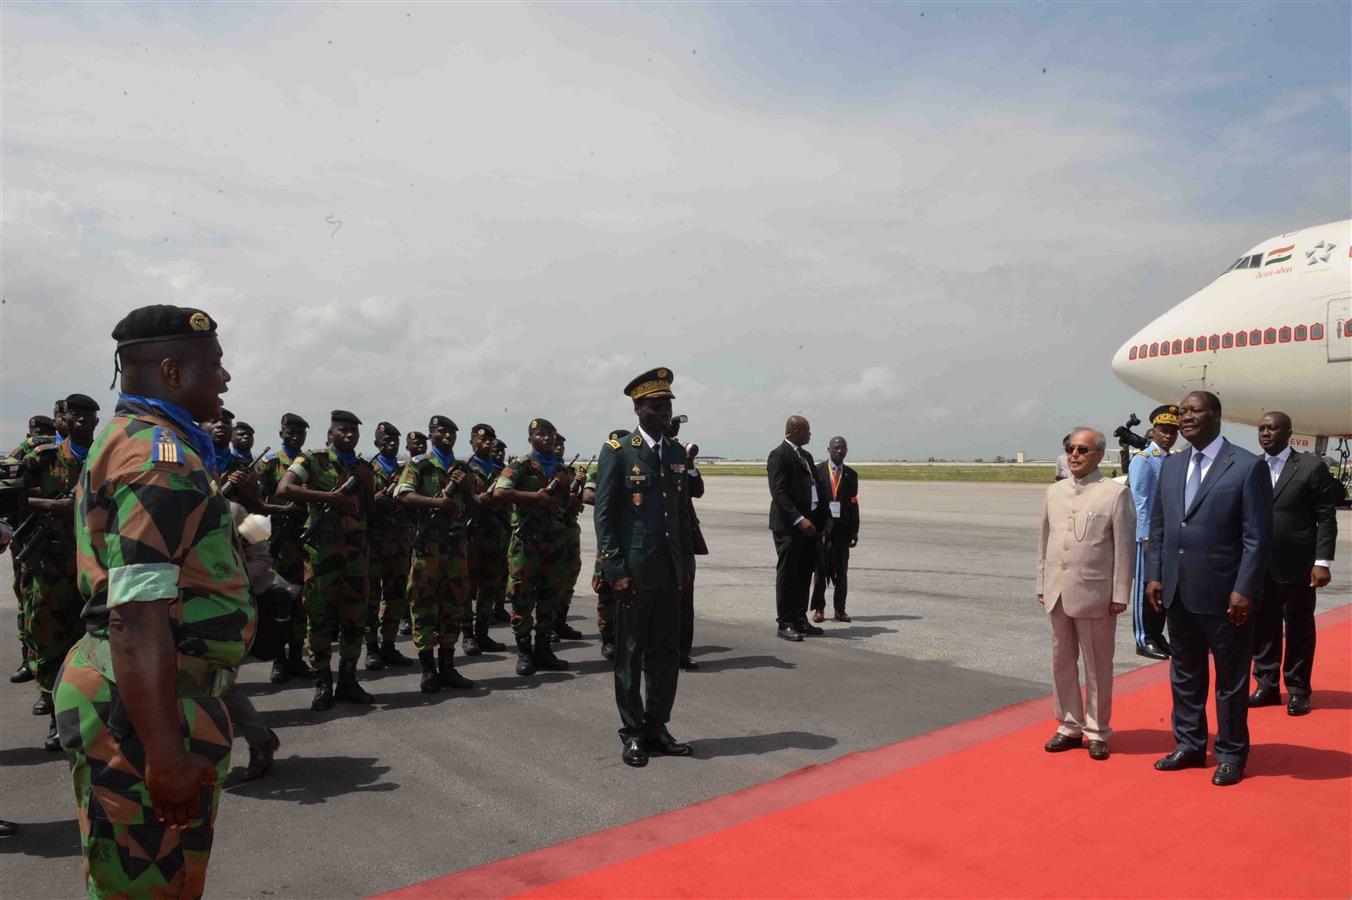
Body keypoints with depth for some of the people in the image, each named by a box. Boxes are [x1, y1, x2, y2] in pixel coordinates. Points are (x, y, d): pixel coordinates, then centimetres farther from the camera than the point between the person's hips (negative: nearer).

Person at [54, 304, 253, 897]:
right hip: (149, 710, -11)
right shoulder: (161, 454, -20)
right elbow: (136, 617, -27)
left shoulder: (125, 440, 15)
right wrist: (165, 755, -26)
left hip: (109, 686, 11)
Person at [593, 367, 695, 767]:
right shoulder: (617, 452, -5)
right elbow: (603, 514, -8)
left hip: (669, 569, 6)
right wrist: (615, 569, -13)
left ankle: (656, 728, 25)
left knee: (666, 653, 11)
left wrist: (685, 562, 12)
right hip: (634, 569, -5)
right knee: (630, 654, 5)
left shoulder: (676, 453, 13)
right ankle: (633, 734, 17)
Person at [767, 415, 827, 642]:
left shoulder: (806, 456, 18)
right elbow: (779, 492, -17)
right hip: (788, 525, -8)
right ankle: (785, 623, 3)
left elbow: (817, 487, 21)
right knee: (787, 574, -3)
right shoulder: (779, 455, -9)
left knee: (804, 573, 12)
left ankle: (800, 620, 21)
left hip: (809, 524, 8)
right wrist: (799, 519, -24)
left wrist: (824, 516, 10)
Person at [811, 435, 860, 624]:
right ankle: (819, 608, 12)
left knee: (841, 570, 4)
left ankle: (840, 609, 12)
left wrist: (854, 531, 4)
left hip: (842, 528, 2)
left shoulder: (851, 474, 9)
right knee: (820, 568, 4)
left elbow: (853, 503, 8)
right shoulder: (817, 470, 2)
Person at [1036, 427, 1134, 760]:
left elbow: (1124, 547, -6)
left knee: (1097, 665, 7)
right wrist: (1041, 584, 11)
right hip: (1058, 592, 5)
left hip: (1095, 594, -5)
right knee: (1062, 661, 12)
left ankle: (1097, 731, 20)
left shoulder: (1115, 493, -5)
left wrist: (1120, 594, -9)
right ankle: (1069, 726, 25)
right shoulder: (1054, 492, 10)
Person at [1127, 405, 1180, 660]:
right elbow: (1140, 501, -14)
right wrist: (1146, 537, -17)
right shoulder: (1143, 460, -11)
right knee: (1145, 588, 1)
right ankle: (1144, 641, 8)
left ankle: (1157, 636, 23)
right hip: (1149, 536, -7)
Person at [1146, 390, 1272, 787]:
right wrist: (1154, 575, 5)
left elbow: (1258, 536, -11)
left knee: (1230, 679, 9)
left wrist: (1244, 590, -15)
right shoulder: (1171, 466, 9)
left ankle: (1230, 754, 24)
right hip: (1178, 594, 6)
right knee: (1185, 675, 16)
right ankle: (1189, 745, 30)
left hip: (1224, 597, -5)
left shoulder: (1248, 466, -8)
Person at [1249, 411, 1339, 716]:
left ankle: (1298, 690, 19)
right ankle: (1267, 685, 20)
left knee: (1299, 629, 8)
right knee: (1262, 628, 9)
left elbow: (1326, 518, -4)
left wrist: (1323, 562, -10)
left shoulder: (1312, 466, -3)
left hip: (1296, 566, -3)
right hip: (1257, 566, 3)